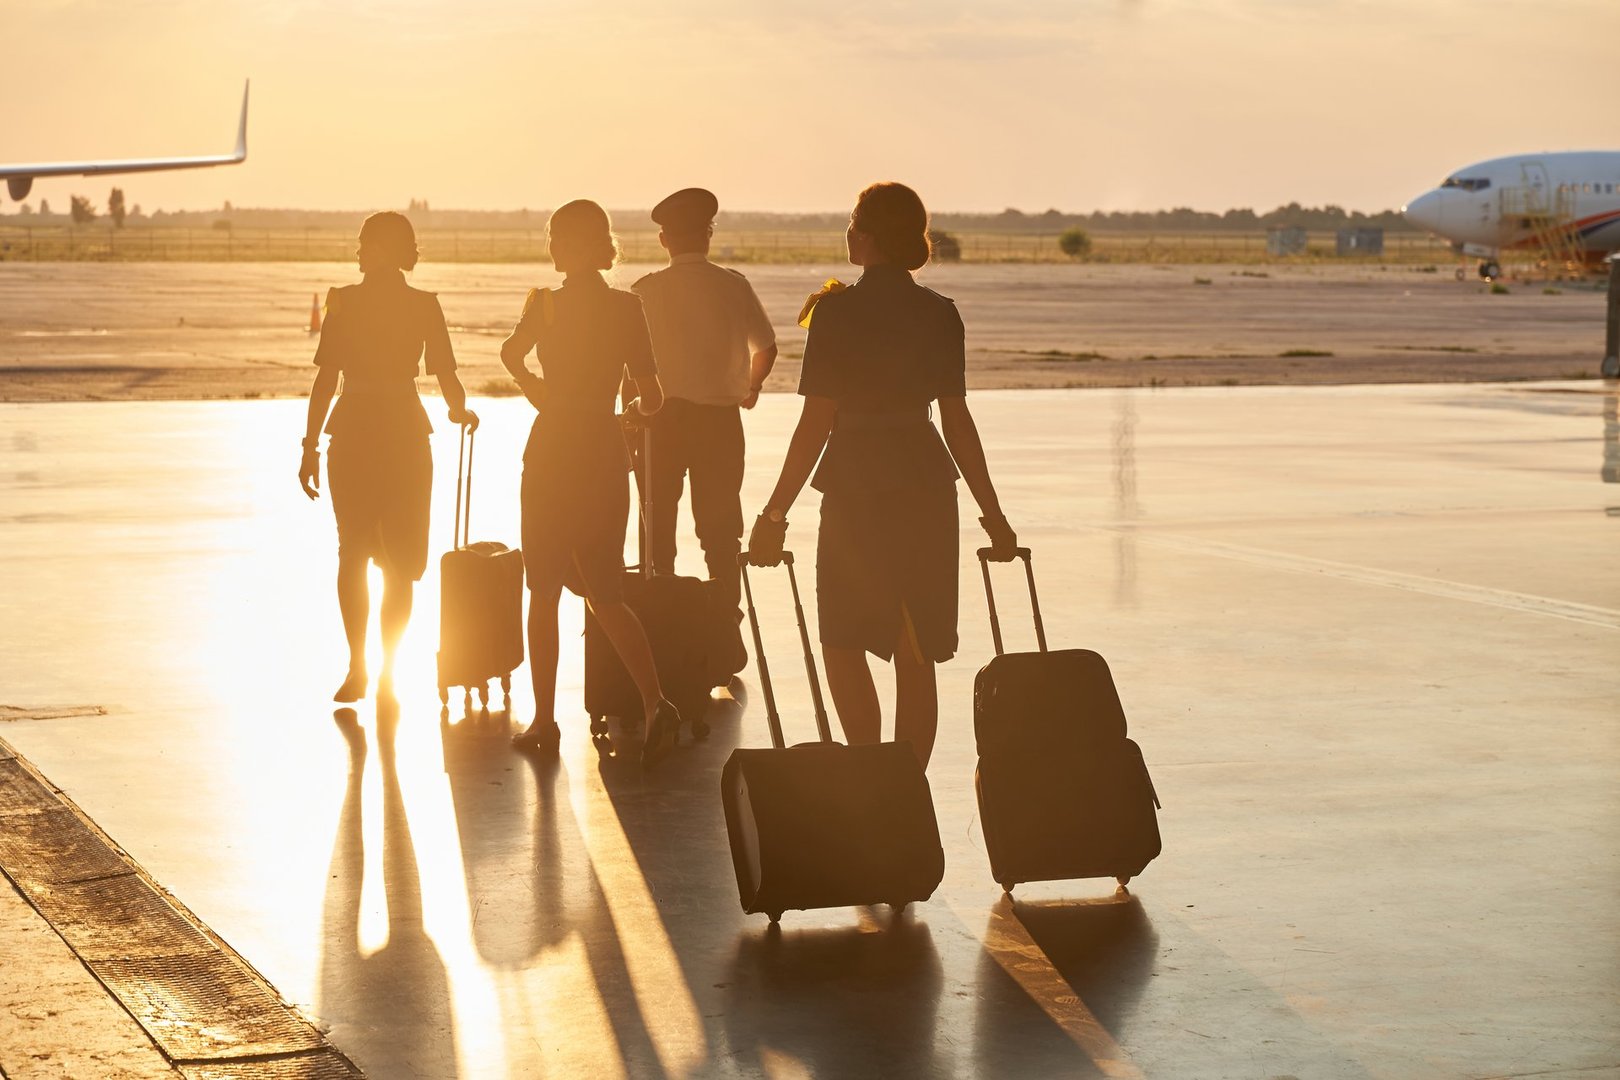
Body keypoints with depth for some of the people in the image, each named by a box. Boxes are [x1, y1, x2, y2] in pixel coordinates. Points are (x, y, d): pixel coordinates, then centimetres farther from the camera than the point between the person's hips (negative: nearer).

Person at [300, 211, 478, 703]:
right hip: (405, 435, 1)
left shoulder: (344, 301, -5)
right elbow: (447, 378, -4)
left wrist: (311, 446, -2)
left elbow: (325, 379, -6)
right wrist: (461, 411, 15)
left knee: (352, 556, 11)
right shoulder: (424, 306, -3)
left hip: (353, 435, -1)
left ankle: (357, 667, 5)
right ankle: (387, 672, 8)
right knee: (399, 563, 10)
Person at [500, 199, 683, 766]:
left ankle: (544, 719, 11)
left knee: (544, 594, 10)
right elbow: (652, 397, -2)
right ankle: (655, 702, -10)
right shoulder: (627, 307, -3)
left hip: (551, 453, -2)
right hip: (605, 456, 2)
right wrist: (636, 405, 22)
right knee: (606, 595, 10)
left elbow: (511, 354, 12)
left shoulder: (544, 303, -8)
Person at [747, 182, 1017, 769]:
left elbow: (816, 423, -12)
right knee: (916, 658, 9)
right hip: (928, 489, 4)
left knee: (843, 642, 10)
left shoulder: (837, 312, -10)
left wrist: (775, 513, -8)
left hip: (858, 493, -4)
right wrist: (992, 512, 11)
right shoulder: (941, 314, 3)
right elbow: (957, 421, 4)